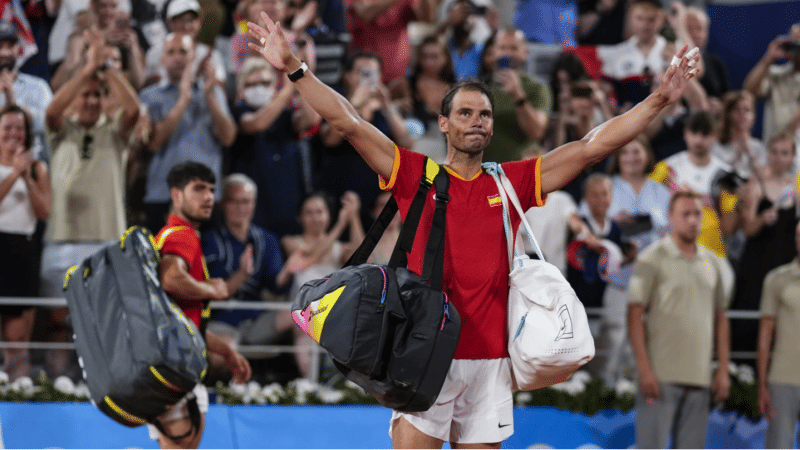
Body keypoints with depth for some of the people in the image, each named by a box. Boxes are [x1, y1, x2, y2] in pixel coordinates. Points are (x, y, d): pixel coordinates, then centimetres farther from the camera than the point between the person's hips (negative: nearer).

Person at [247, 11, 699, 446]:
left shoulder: (513, 183, 10)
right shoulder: (416, 175, 5)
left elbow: (592, 146, 9)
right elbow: (349, 123, 0)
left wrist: (661, 99, 4)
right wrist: (294, 68, -8)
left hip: (490, 360, 2)